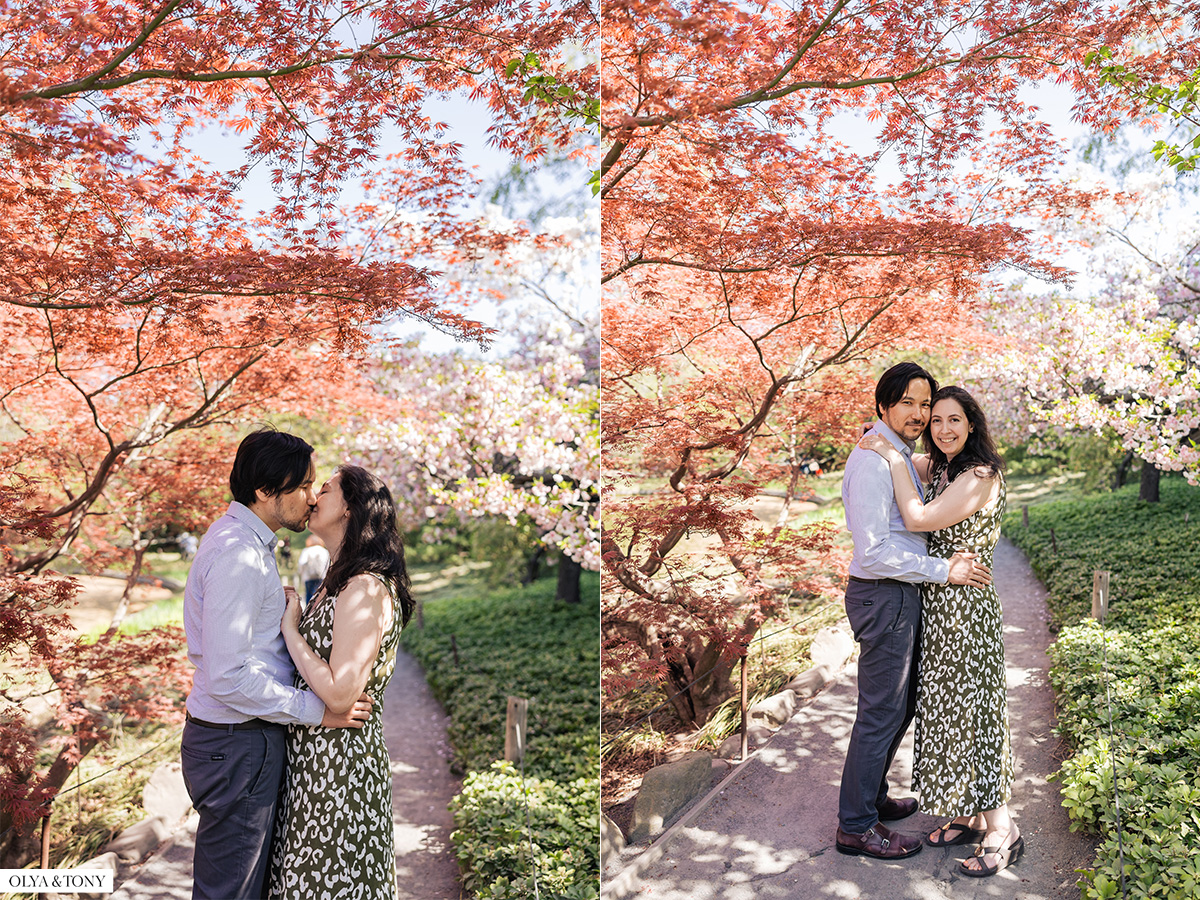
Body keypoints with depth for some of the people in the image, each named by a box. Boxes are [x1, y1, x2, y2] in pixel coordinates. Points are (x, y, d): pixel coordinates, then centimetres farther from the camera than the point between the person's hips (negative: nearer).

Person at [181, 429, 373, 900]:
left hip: (248, 740, 10)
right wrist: (317, 710, -20)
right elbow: (228, 676, -27)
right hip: (236, 748, -10)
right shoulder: (237, 555, -23)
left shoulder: (241, 539, 11)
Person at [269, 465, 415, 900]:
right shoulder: (339, 581, 10)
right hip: (313, 754, 9)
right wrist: (292, 616, 6)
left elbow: (340, 692, -25)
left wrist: (290, 627, -16)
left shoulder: (365, 590, -21)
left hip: (340, 761, -9)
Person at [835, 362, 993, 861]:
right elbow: (874, 552, -24)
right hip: (883, 597, -10)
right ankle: (855, 827, 13)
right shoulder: (873, 461, -20)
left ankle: (871, 797, 38)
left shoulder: (900, 456, 14)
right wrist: (944, 570, -19)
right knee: (881, 713, -1)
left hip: (902, 595, 10)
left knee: (903, 703, 22)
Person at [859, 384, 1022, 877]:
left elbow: (918, 518, -23)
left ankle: (1001, 830, 11)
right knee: (944, 708, 14)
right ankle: (969, 816, 27)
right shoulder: (938, 466, 8)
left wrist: (893, 457, -16)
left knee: (971, 711, -2)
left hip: (966, 607, -9)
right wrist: (884, 445, 7)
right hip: (938, 604, 9)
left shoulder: (980, 476, -17)